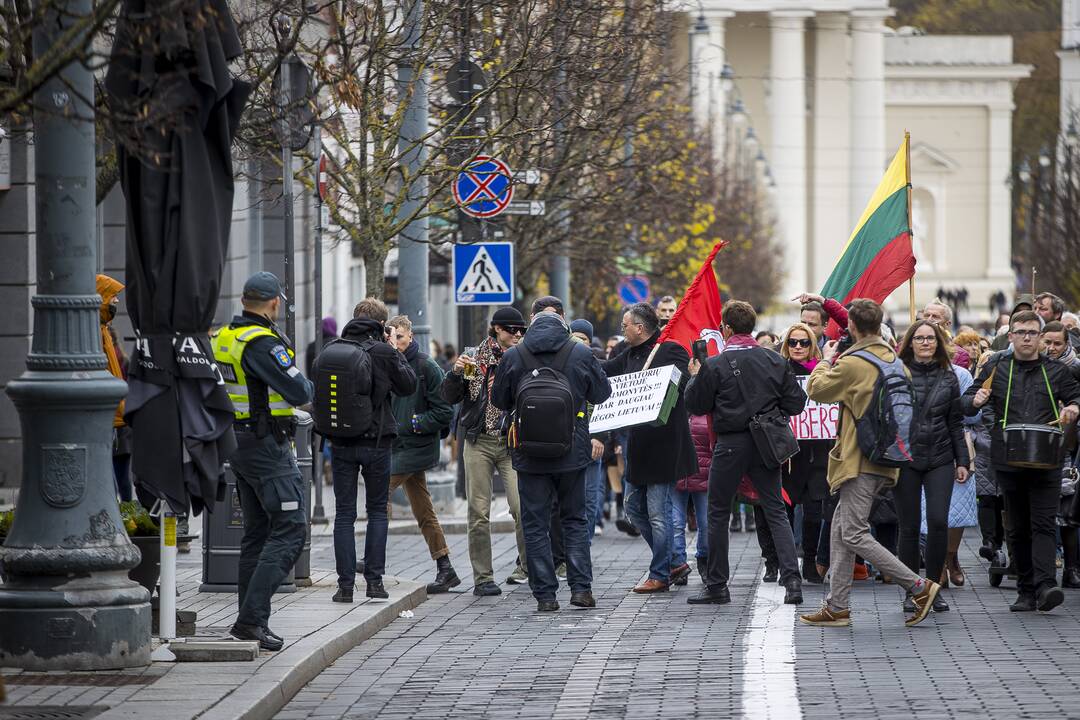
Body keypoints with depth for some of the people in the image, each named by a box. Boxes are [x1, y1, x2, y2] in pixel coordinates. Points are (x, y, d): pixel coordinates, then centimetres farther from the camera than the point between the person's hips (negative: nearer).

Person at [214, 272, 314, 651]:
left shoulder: (223, 338, 10)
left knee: (257, 531, 15)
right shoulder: (262, 342, -19)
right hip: (267, 445, -10)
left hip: (237, 444, 10)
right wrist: (304, 382, 3)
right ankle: (251, 619, -18)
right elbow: (299, 392, -21)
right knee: (290, 529, -9)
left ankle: (250, 620, 15)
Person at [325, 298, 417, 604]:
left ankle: (345, 584, 1)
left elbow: (317, 388, 9)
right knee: (377, 510, 11)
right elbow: (409, 385, 2)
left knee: (344, 513, 6)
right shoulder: (384, 352, -10)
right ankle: (374, 580, 4)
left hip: (341, 442, 2)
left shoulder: (330, 352, -2)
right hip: (376, 441, -2)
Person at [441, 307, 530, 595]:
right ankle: (483, 578, 6)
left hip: (512, 443, -1)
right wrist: (456, 373, -10)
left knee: (522, 508, -13)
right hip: (479, 443, 1)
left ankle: (526, 566, 8)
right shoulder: (475, 357, 6)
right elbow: (450, 398, 7)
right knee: (479, 513, -1)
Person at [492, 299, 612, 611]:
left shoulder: (513, 357, -5)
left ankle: (545, 594, 2)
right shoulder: (581, 354, -6)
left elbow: (499, 400, 6)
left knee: (536, 524, 6)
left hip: (530, 455, -1)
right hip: (572, 454, 1)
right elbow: (602, 393, 6)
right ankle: (581, 587, 6)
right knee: (574, 519, 14)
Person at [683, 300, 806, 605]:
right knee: (776, 512, 7)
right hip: (766, 444, 3)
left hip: (730, 445, -3)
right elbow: (796, 403, 2)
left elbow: (696, 405, -3)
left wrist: (694, 377, 13)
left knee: (718, 513, 9)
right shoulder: (776, 362, 1)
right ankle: (791, 579, -5)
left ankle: (717, 585, 12)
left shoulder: (715, 365, -10)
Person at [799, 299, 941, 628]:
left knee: (853, 533, -7)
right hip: (884, 459, 9)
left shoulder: (852, 364, -16)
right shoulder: (894, 360, 9)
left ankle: (919, 587, -10)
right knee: (840, 529, 13)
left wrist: (825, 360, 15)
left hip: (861, 461, -9)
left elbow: (816, 390, -3)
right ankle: (837, 606, 13)